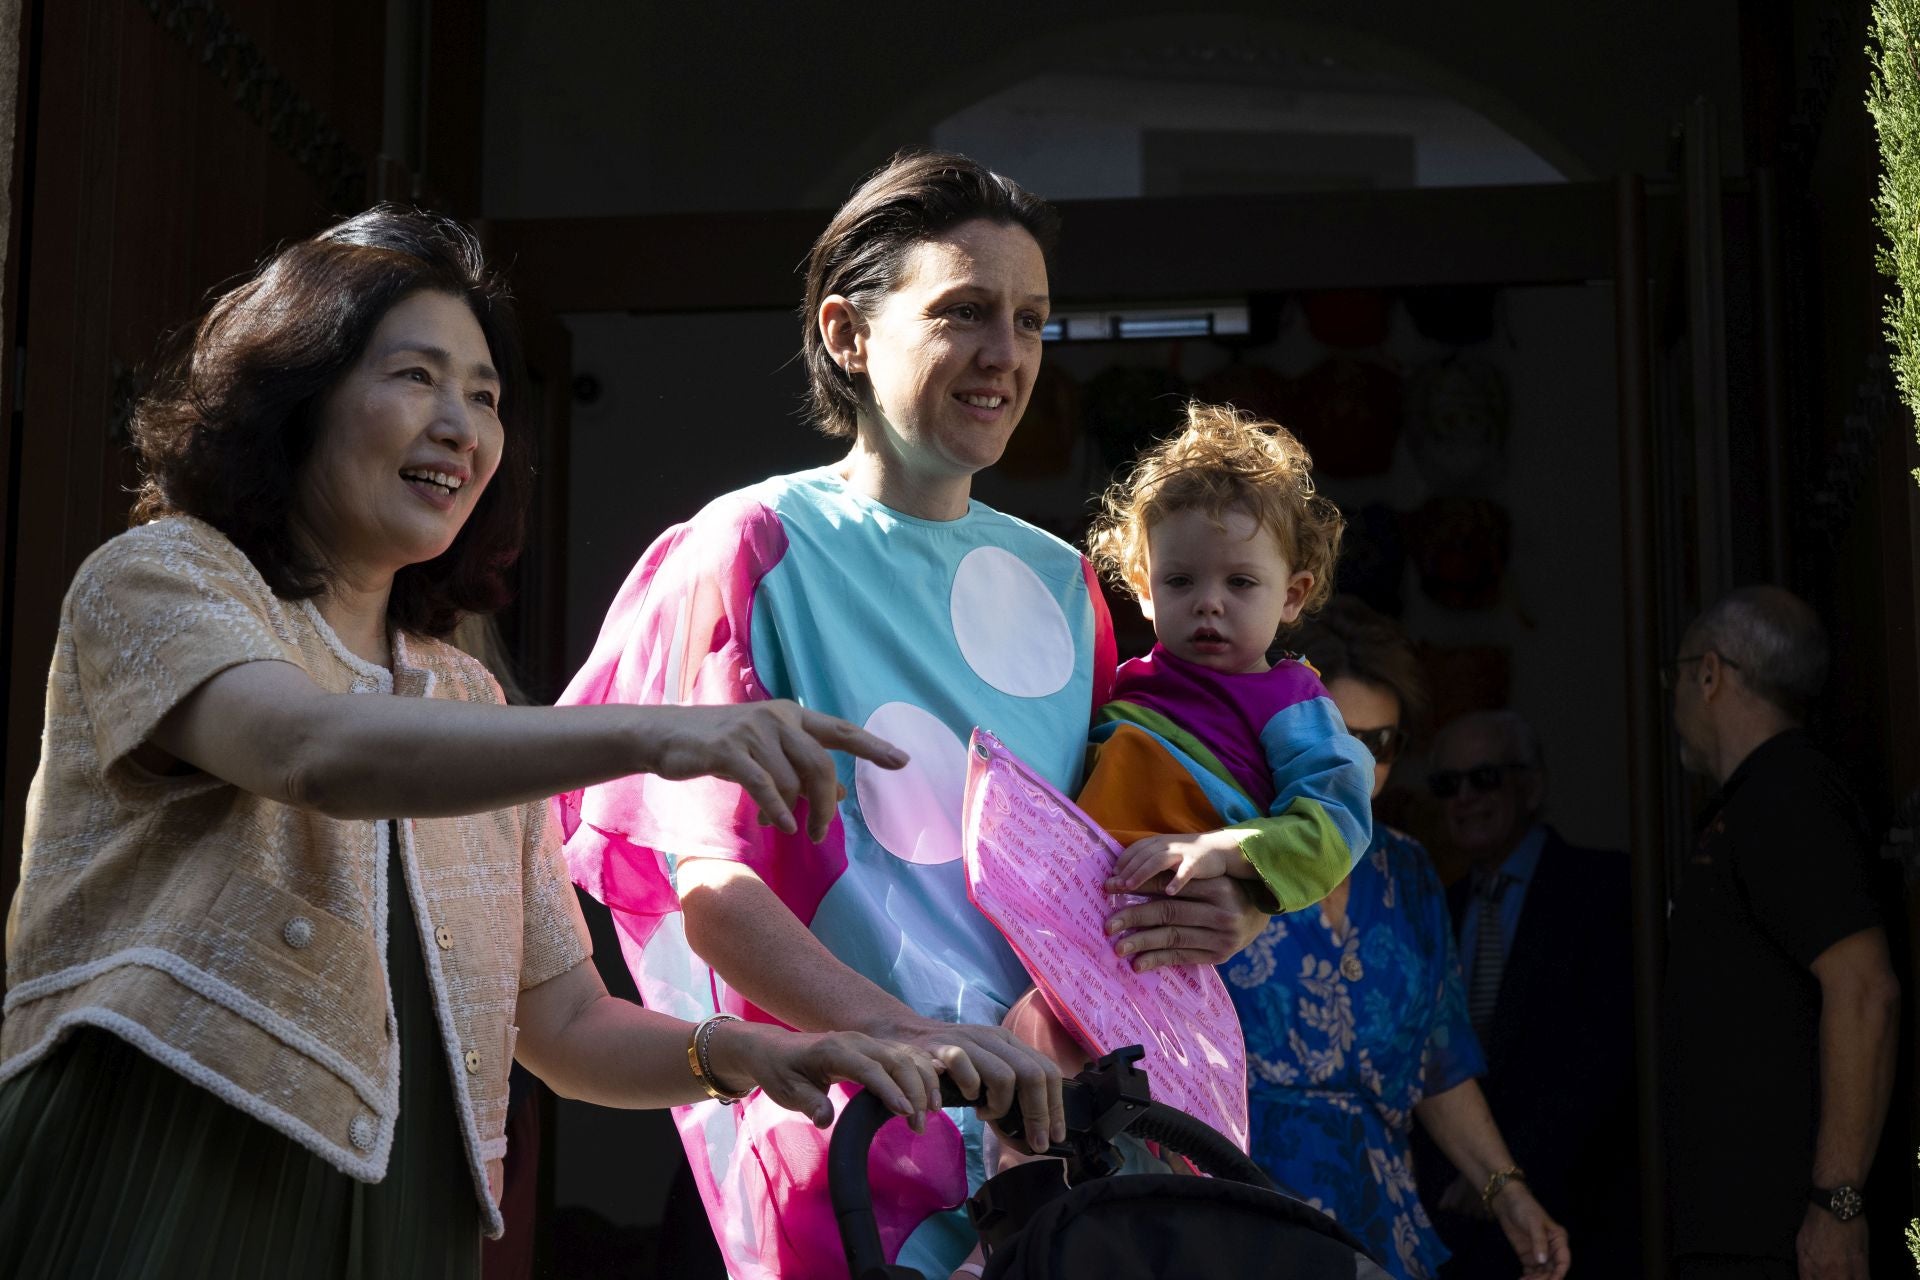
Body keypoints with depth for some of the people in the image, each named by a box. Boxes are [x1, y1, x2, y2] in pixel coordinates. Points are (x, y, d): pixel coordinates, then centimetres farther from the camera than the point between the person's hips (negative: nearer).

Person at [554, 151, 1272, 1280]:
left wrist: (1228, 915, 0)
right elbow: (710, 890, -13)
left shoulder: (1059, 582, 14)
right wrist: (904, 1035, -29)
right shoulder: (752, 550, -4)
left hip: (1064, 1135, 6)